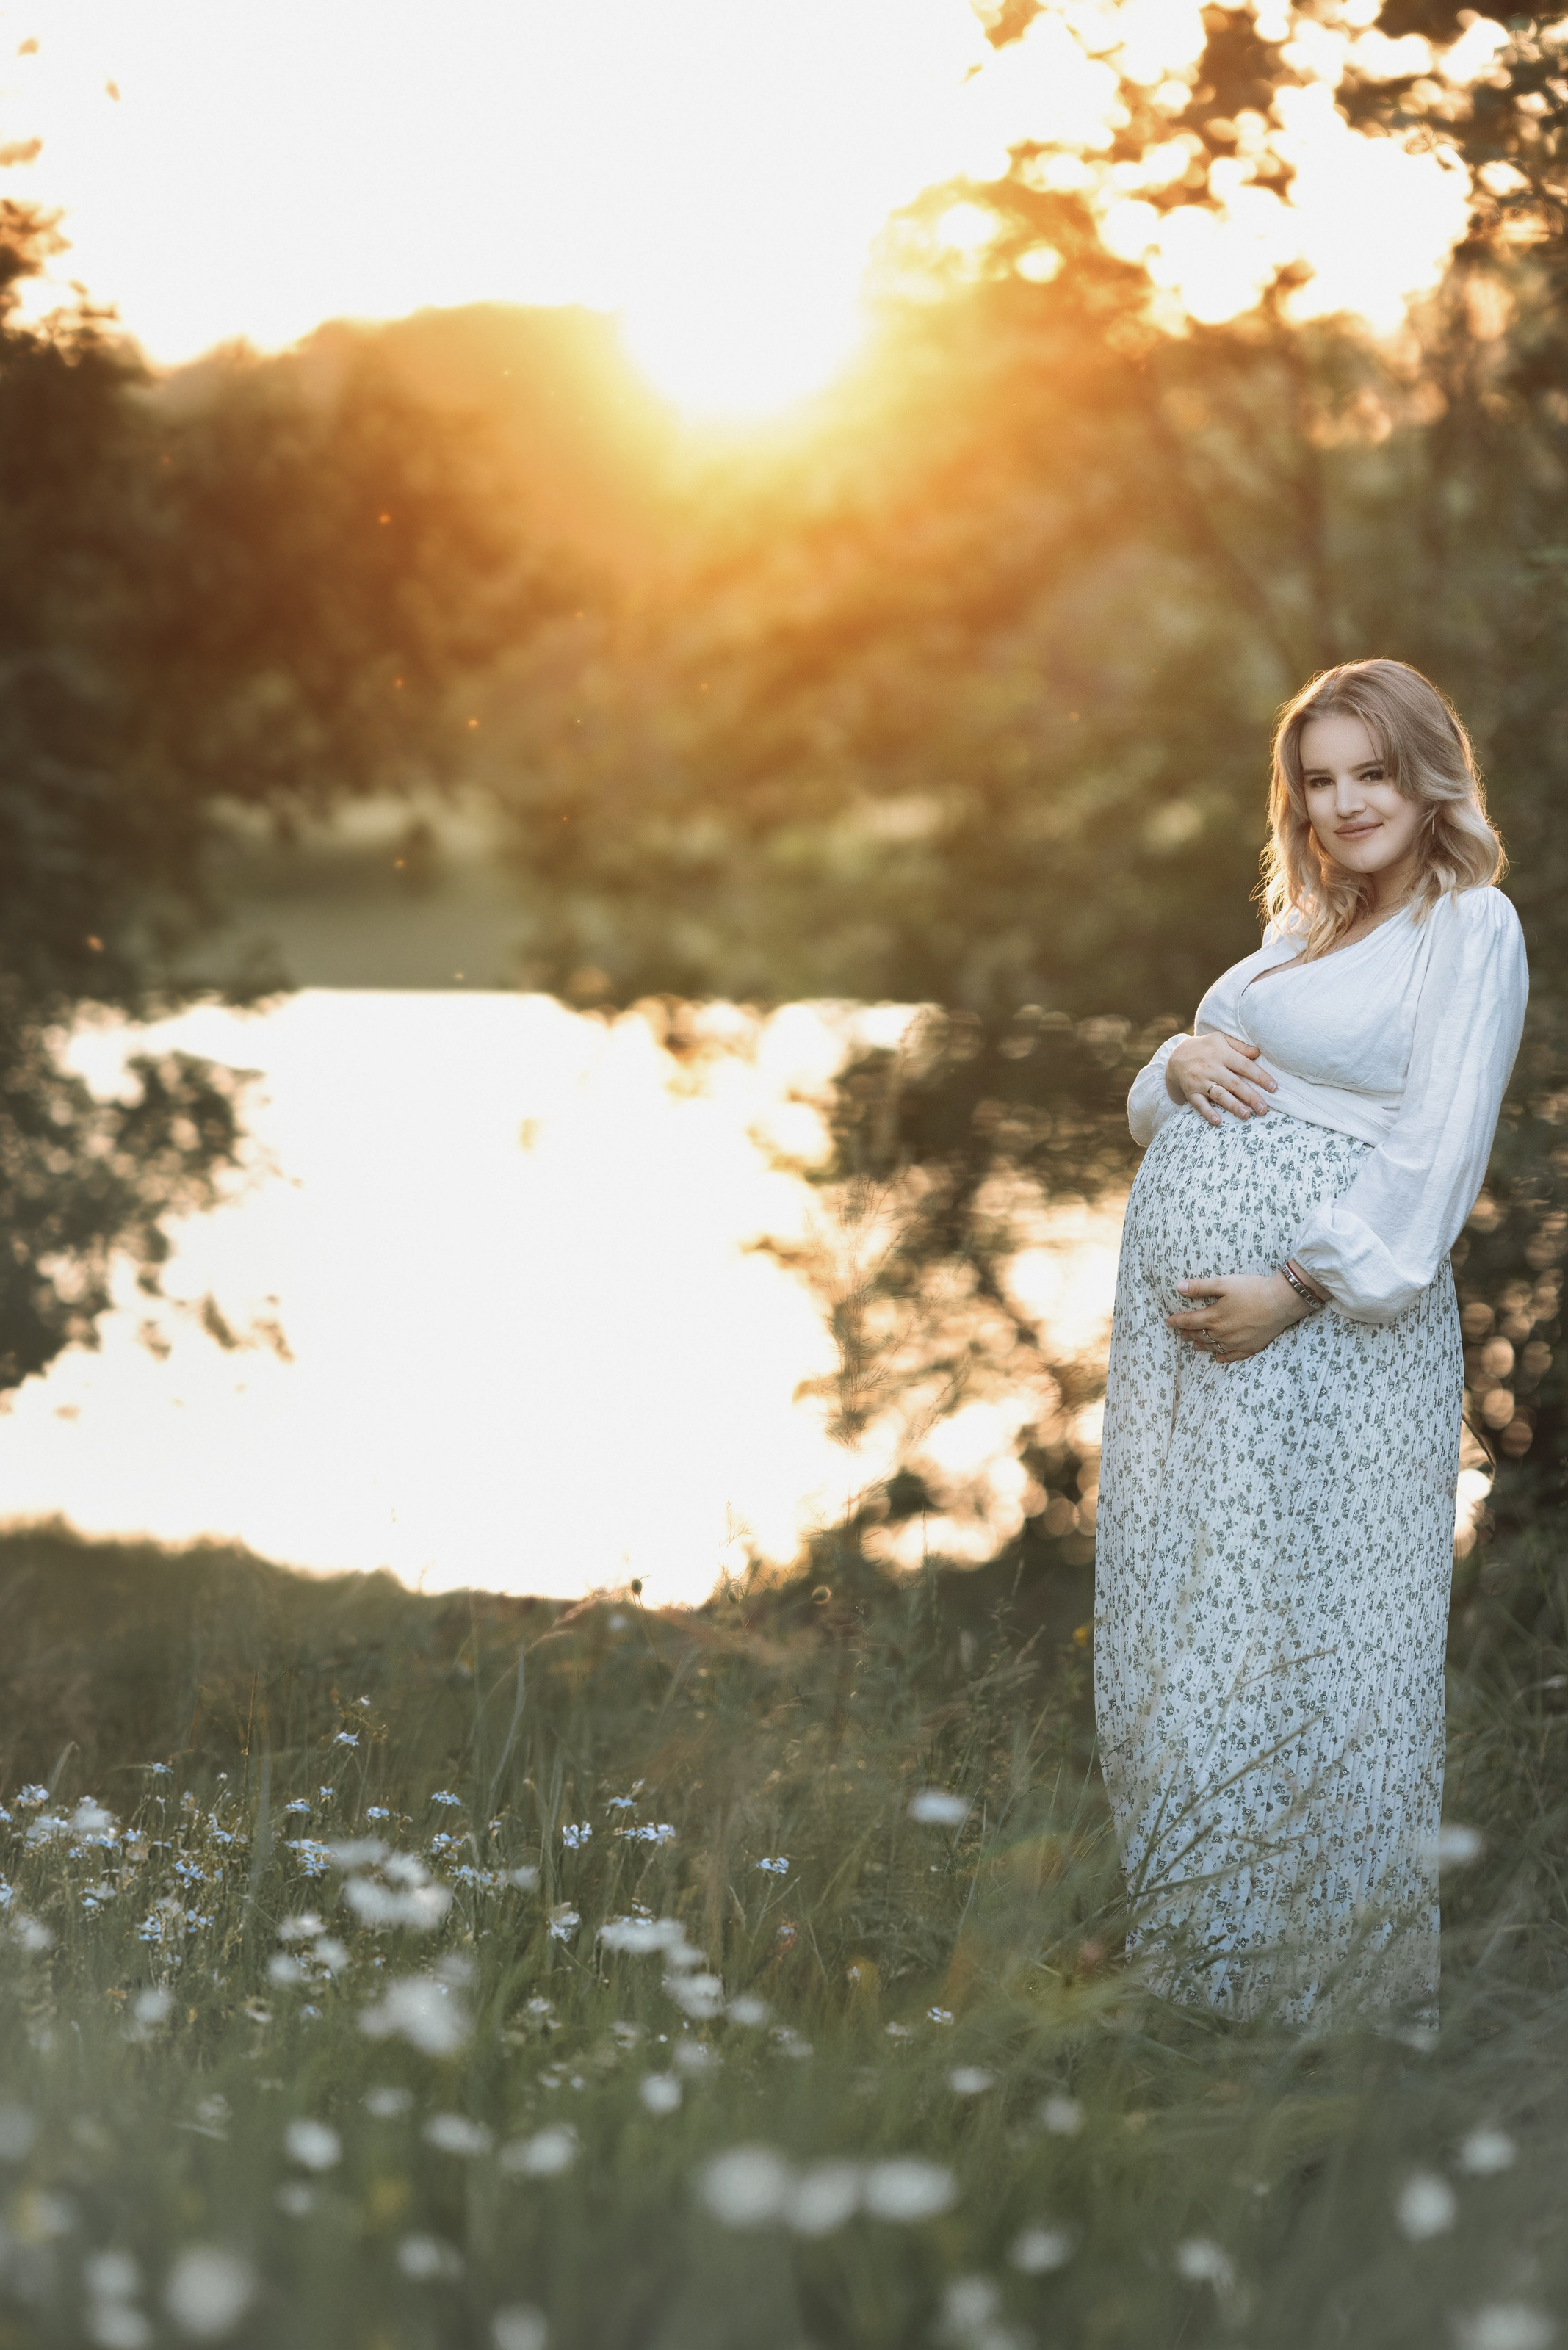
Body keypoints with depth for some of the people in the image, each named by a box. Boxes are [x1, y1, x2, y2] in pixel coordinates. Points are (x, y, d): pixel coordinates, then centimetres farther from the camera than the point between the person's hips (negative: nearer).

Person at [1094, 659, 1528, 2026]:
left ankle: (1318, 1959, 13)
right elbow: (1158, 1110, 22)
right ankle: (1192, 1927, 24)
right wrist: (1179, 1062, -2)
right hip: (1177, 1301, 8)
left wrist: (1293, 1288, -20)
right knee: (1171, 1616, 11)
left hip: (1322, 1323, -8)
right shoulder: (1302, 930, 19)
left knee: (1298, 1638, -1)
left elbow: (1435, 1155, -14)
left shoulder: (1471, 925, -5)